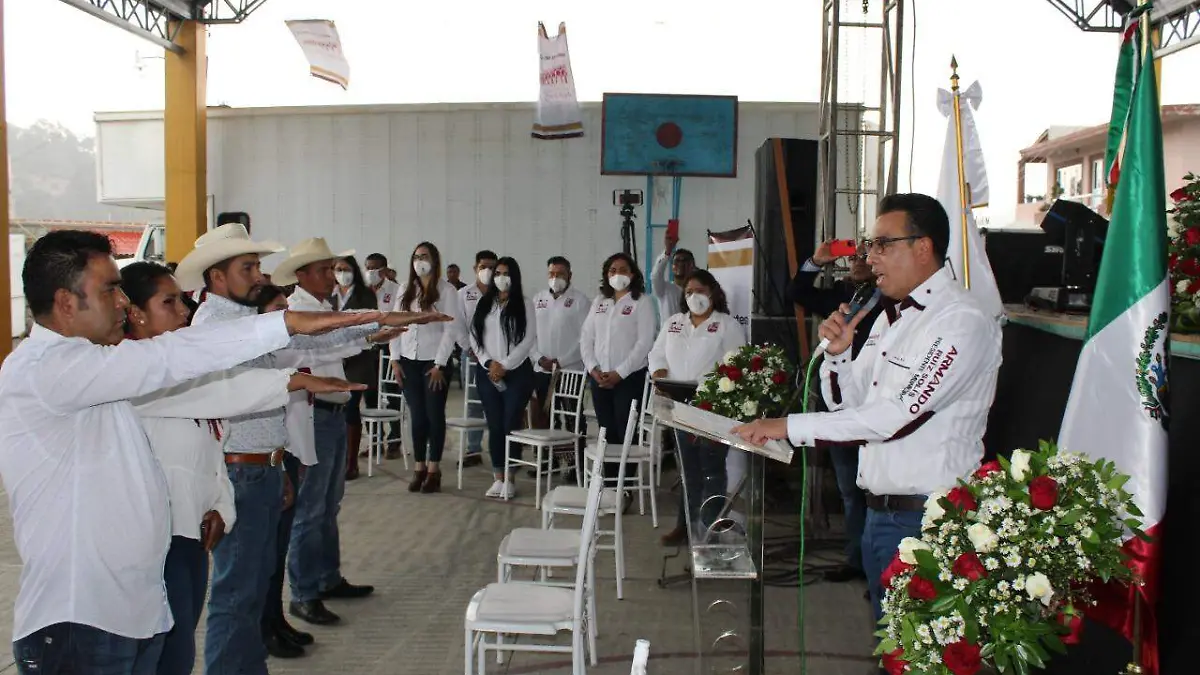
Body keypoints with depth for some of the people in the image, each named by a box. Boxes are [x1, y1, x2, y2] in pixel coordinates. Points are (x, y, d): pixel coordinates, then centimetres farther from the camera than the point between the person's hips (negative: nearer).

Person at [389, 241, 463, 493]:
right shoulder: (405, 290, 10)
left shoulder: (446, 290, -4)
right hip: (408, 361, 4)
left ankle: (434, 470, 8)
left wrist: (439, 364, -12)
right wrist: (395, 359, 2)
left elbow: (451, 329, -8)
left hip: (434, 361, -4)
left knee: (434, 415, 2)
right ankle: (419, 468, 14)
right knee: (417, 416, 7)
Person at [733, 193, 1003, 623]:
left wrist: (790, 426, -23)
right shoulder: (892, 317, 13)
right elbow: (848, 401, 16)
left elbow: (899, 414, -25)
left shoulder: (963, 323, -16)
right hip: (879, 509, 8)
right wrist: (837, 353, -5)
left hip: (925, 519, -8)